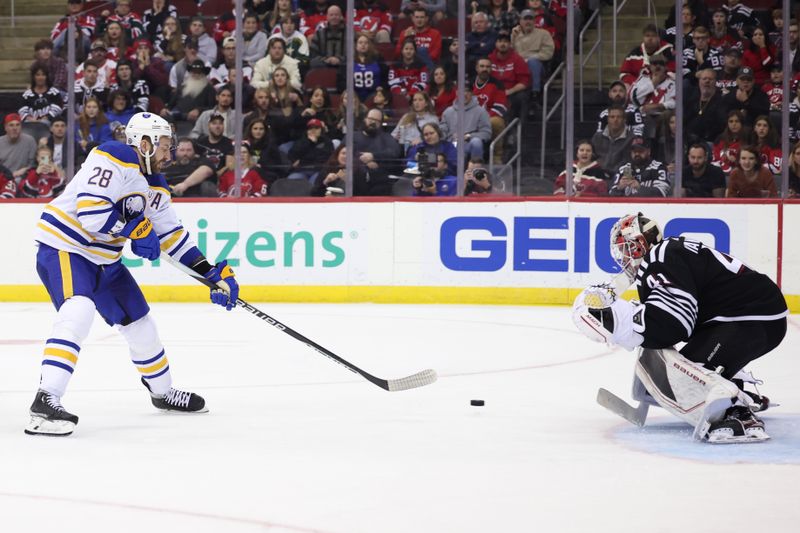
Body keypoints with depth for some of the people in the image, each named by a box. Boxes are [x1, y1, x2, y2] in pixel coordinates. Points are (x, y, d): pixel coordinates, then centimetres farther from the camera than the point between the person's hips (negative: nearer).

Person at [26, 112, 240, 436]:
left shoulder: (155, 186, 9)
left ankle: (162, 391, 40)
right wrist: (135, 228, -20)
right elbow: (90, 210, -30)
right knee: (79, 311, -32)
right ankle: (45, 401, -40)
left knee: (138, 320, 16)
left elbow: (172, 235, 15)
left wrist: (211, 273, 9)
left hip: (104, 259, 10)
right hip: (64, 247, -10)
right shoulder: (113, 160, -20)